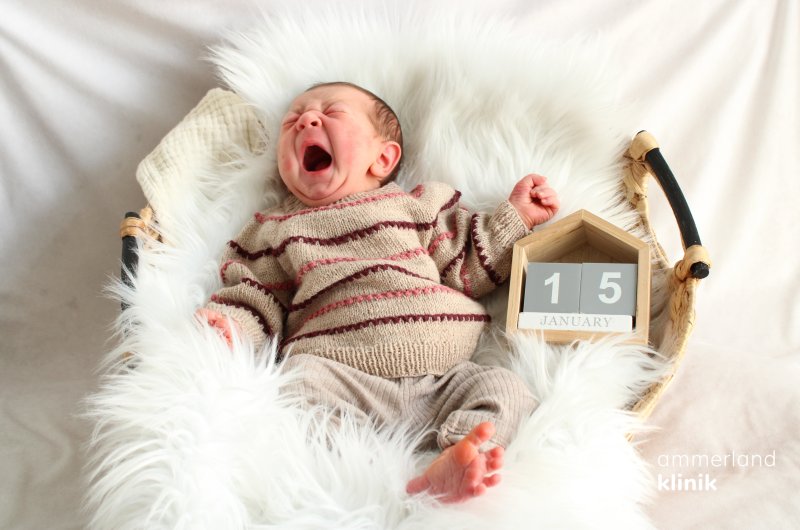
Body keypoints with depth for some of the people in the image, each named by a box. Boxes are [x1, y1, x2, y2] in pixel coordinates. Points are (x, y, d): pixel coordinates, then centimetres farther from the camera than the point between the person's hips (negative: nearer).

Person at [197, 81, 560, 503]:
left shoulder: (416, 205, 20)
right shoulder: (275, 230, 22)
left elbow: (467, 268, 19)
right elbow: (259, 298, 17)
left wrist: (516, 216, 14)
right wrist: (229, 321, -5)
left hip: (442, 378, 2)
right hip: (342, 376, -1)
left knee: (506, 389, -19)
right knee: (297, 376, -31)